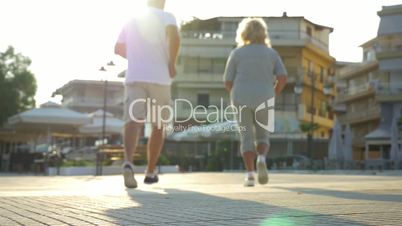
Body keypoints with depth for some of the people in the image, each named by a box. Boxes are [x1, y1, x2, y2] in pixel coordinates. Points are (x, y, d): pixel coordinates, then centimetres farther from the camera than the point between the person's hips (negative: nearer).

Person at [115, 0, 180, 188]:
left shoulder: (132, 20, 17)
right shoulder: (166, 17, 3)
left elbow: (118, 49, 23)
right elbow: (174, 37, -19)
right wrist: (172, 64, -10)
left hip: (134, 77, 3)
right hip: (159, 78, -2)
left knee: (132, 122, -10)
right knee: (158, 125, 11)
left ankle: (128, 162, -37)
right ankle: (150, 172, 17)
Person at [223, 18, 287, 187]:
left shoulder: (236, 53, 3)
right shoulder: (272, 53, 7)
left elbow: (228, 82, 3)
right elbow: (282, 78, -3)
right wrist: (272, 96, 10)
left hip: (242, 101, -1)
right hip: (263, 101, 1)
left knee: (247, 139, 5)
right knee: (262, 137, 13)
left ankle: (250, 175, -10)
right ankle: (262, 160, -17)